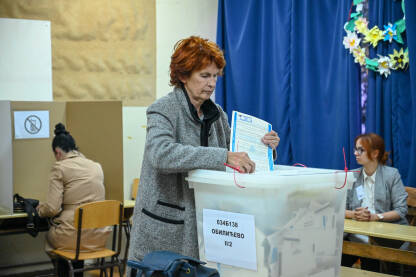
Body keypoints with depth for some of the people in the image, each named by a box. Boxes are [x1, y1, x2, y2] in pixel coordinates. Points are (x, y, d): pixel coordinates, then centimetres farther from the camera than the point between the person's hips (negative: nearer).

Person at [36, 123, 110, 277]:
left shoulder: (60, 168, -7)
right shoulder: (97, 166, 10)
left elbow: (52, 208, -12)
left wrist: (40, 208, 11)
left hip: (72, 236, -5)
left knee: (50, 235, 25)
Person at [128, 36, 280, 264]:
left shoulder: (215, 113, 9)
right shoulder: (163, 110, -10)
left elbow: (235, 150, 17)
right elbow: (161, 153, -30)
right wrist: (223, 157, -36)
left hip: (203, 223, 5)